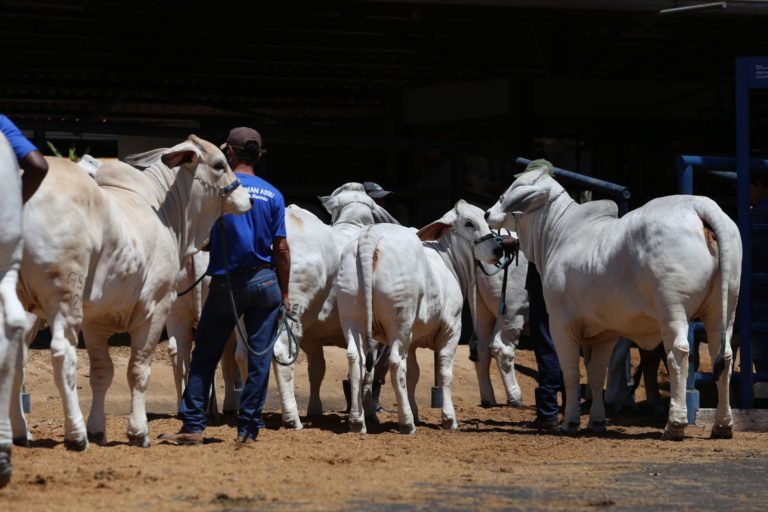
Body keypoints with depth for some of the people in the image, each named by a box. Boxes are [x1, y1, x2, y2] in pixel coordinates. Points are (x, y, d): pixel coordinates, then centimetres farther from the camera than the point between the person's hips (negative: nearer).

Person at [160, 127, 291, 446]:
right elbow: (281, 248, 2)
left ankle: (192, 426, 2)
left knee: (205, 356, 5)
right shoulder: (272, 195, 4)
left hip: (225, 284, -2)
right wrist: (284, 293, 7)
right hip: (265, 282, 2)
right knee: (259, 359, 4)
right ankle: (248, 428, 3)